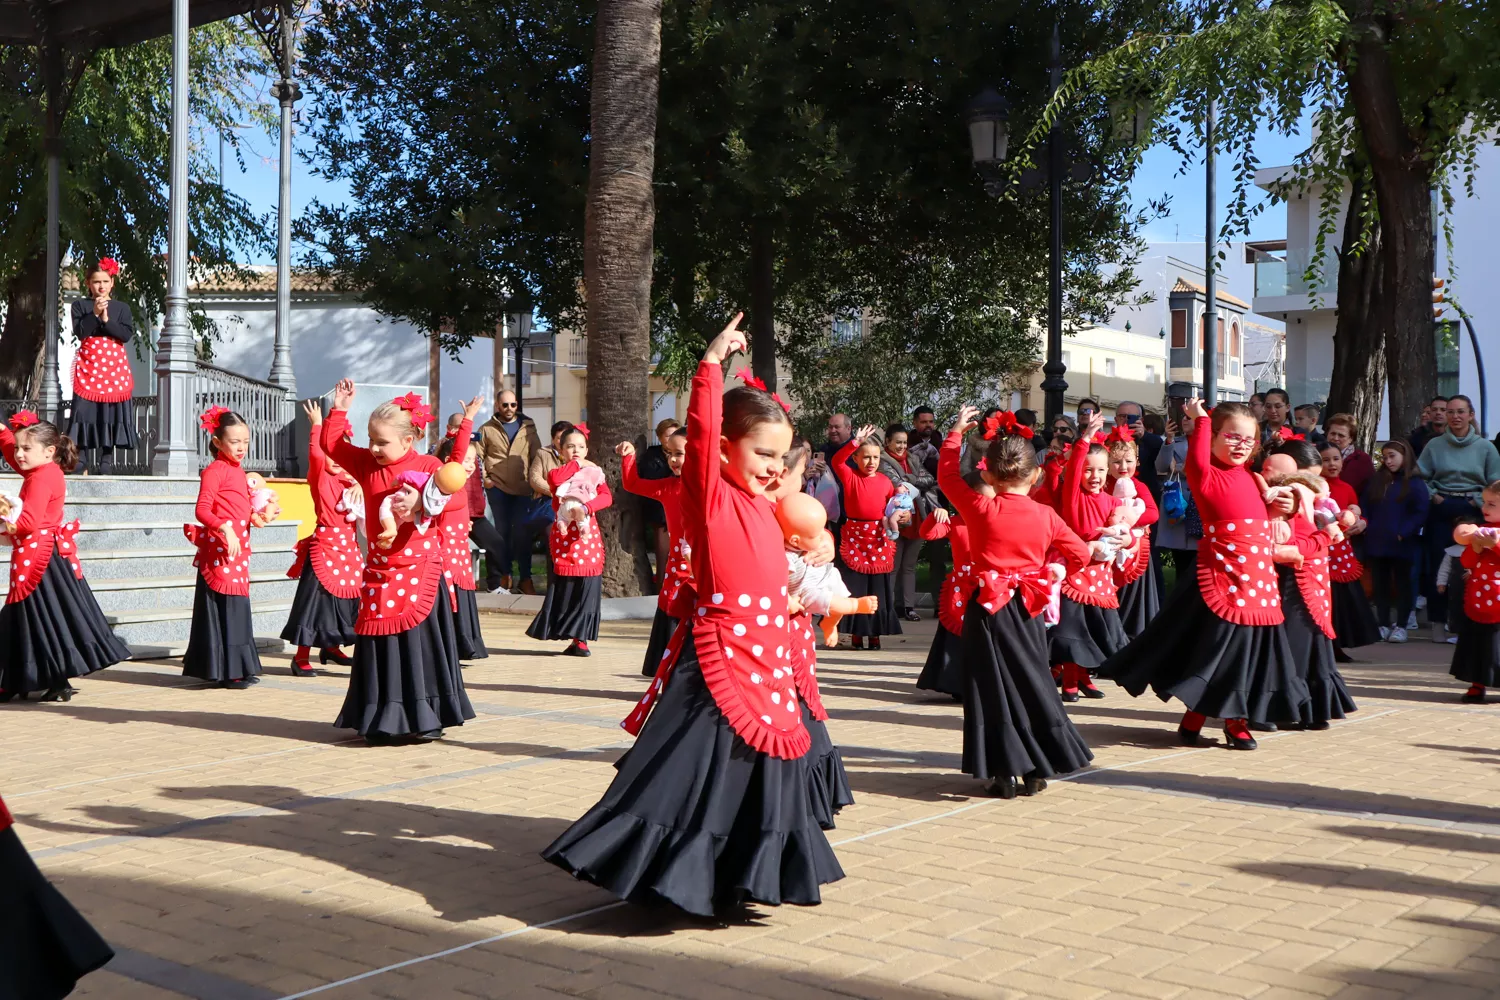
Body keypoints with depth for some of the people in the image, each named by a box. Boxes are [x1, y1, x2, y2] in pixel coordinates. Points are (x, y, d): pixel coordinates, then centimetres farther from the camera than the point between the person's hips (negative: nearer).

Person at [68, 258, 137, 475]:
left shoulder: (122, 308, 9)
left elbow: (127, 335, -4)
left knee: (111, 412, -1)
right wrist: (95, 314, -16)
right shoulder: (80, 306, 7)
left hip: (115, 366, 1)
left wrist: (107, 320, -13)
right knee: (85, 410, -7)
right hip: (88, 365, -1)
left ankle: (106, 461, 3)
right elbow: (80, 332, -7)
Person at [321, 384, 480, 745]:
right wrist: (340, 409, 7)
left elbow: (457, 497, -16)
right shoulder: (366, 464, 6)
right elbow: (333, 444, 13)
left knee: (419, 643, -1)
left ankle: (423, 719, 10)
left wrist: (422, 502, -28)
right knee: (380, 645, 5)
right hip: (380, 569, 4)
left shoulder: (428, 466, -6)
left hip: (419, 567, -4)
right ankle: (384, 720, 14)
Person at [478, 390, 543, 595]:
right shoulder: (487, 429, 6)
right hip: (497, 488, 0)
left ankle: (525, 578, 6)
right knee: (502, 531, 7)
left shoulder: (528, 428, 9)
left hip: (524, 489, 0)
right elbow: (478, 456, 5)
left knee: (523, 533, 0)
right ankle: (503, 575, 16)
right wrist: (483, 478, -6)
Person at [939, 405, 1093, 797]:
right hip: (1027, 608, 3)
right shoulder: (1046, 515, -2)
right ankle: (1035, 771, 17)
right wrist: (1053, 573, 23)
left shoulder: (980, 508, -9)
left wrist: (956, 432, 16)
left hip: (988, 608, -2)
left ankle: (1004, 773, 2)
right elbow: (1080, 554, 6)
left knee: (994, 687, 3)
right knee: (1032, 682, 13)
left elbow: (947, 475, 5)